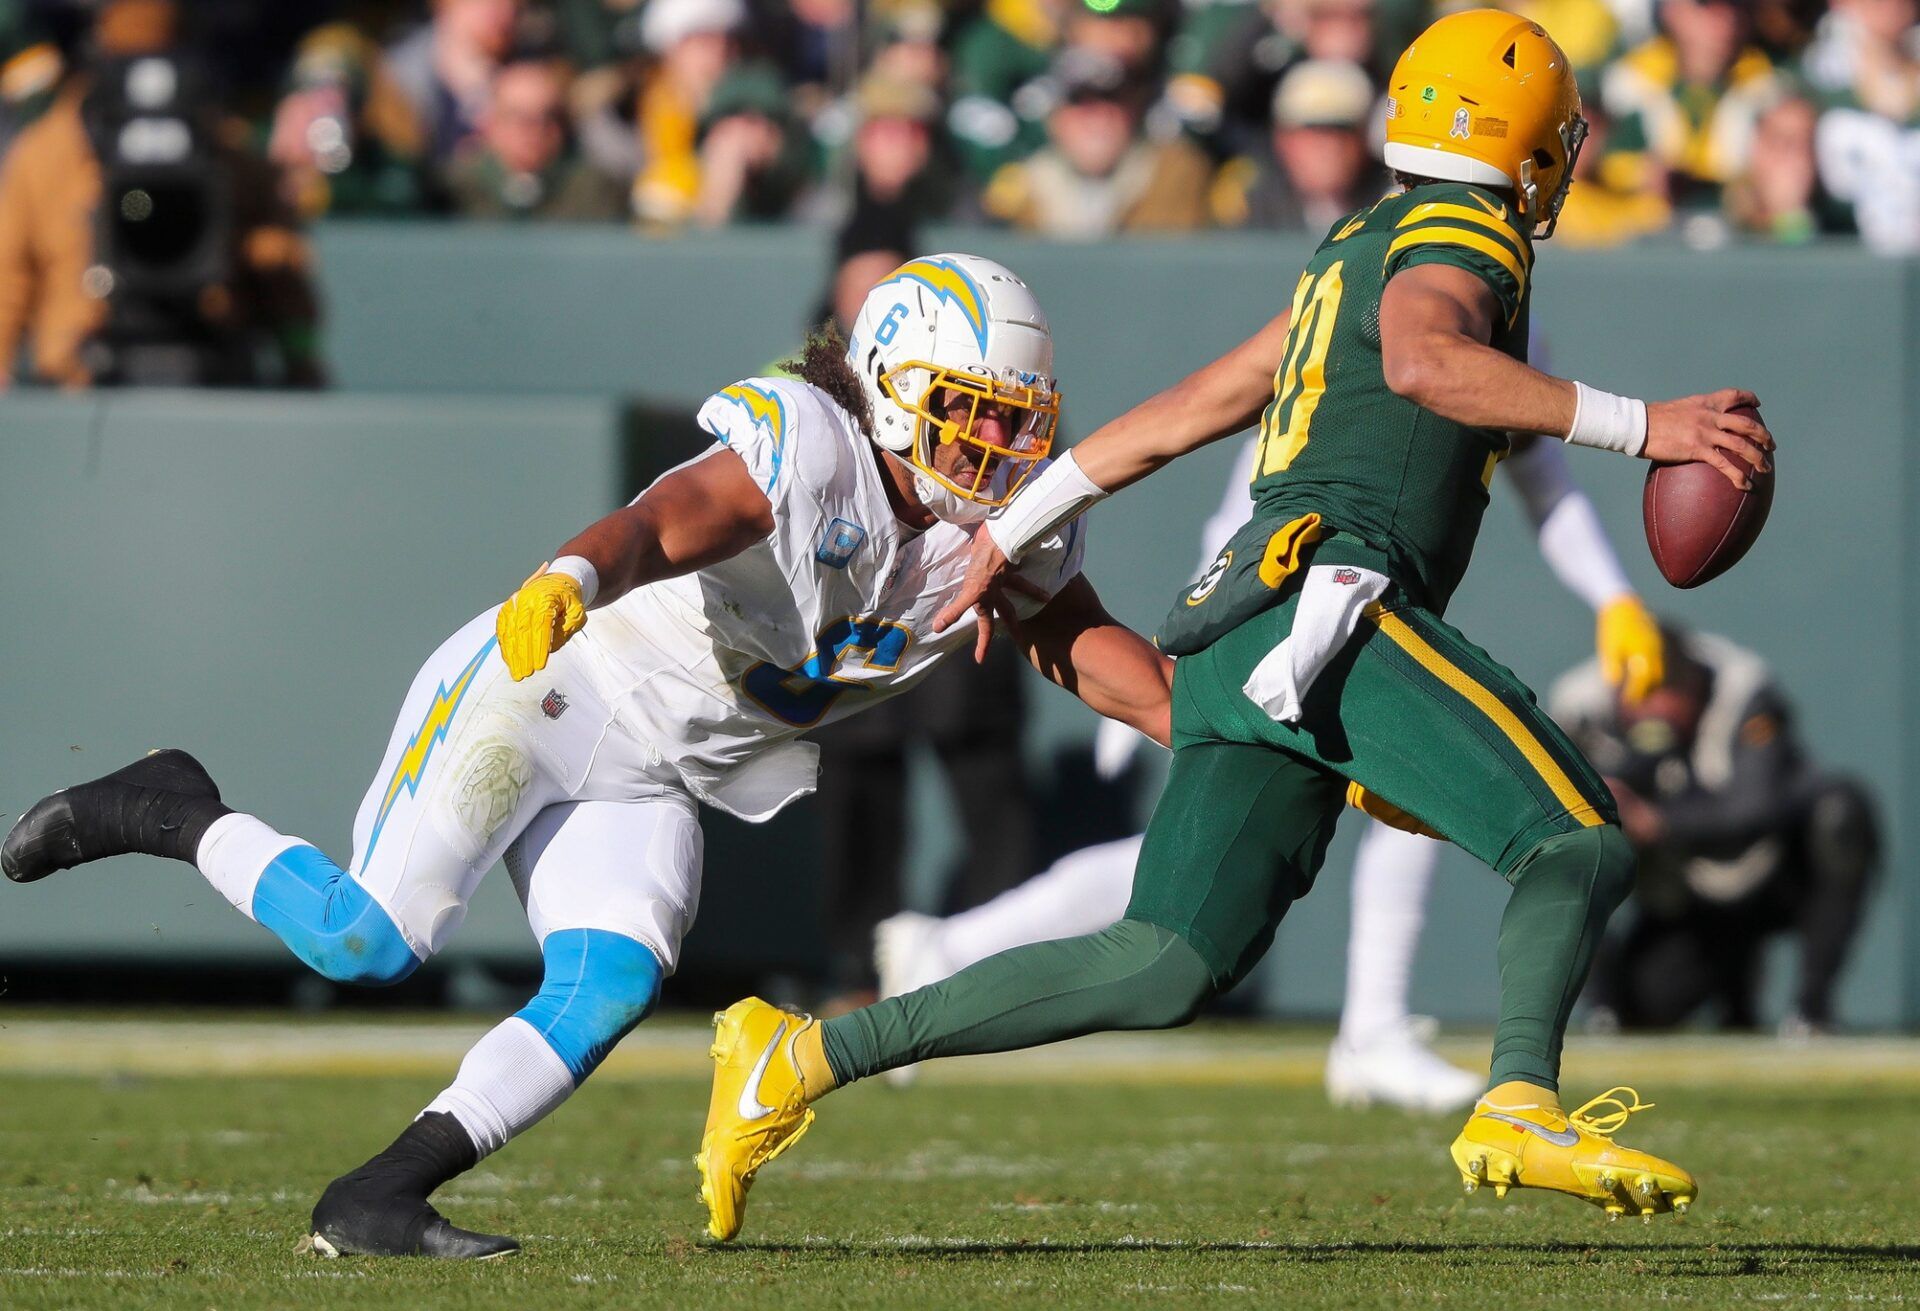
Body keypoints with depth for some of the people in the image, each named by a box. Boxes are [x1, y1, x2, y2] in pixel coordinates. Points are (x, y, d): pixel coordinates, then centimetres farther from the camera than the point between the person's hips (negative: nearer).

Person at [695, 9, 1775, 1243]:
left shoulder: (1353, 256, 28)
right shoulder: (1456, 240, 1)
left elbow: (1183, 410, 33)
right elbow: (1424, 360, -23)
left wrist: (1018, 528, 38)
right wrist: (1636, 426, -24)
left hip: (1241, 639, 9)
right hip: (1326, 597, -9)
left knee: (1169, 968, 3)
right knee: (1581, 842, -13)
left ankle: (805, 1059, 1)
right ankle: (1521, 1107, -35)